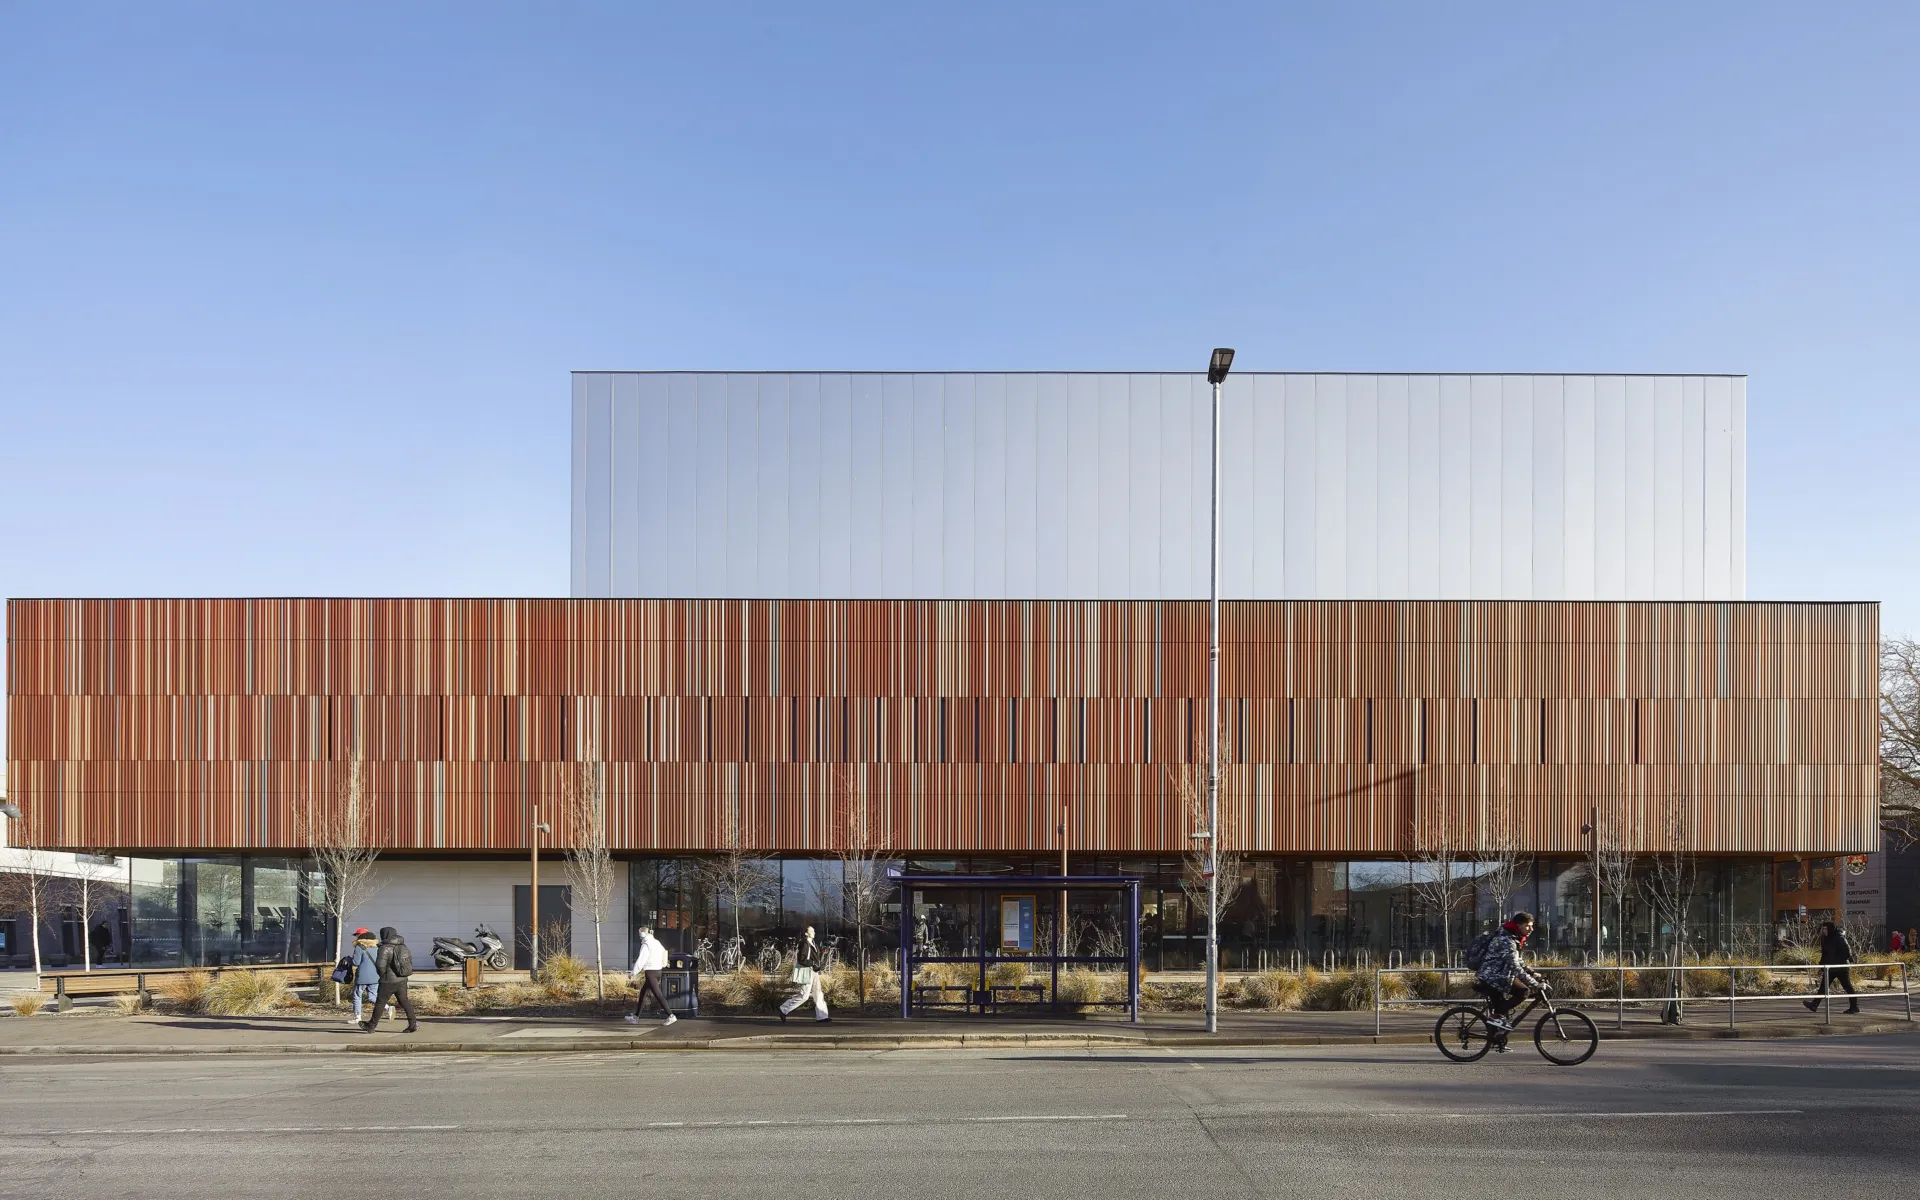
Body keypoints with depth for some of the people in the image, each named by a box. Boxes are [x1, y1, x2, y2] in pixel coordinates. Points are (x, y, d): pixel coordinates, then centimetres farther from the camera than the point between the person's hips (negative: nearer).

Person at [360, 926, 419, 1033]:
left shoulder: (385, 948, -15)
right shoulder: (403, 947, 7)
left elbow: (380, 965, -21)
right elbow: (410, 962, 10)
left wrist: (383, 975, -2)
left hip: (389, 981, -6)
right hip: (402, 980, 6)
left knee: (380, 1003, 7)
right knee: (404, 1001, 11)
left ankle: (372, 1025, 19)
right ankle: (413, 1023, 3)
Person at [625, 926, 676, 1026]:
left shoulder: (646, 945, -13)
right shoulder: (656, 942, 12)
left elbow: (640, 960, -14)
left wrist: (633, 973, -6)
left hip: (650, 972, -9)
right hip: (658, 970, 9)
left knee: (658, 995, -10)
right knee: (642, 993, 18)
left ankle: (671, 1016, -16)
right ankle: (636, 1017, 25)